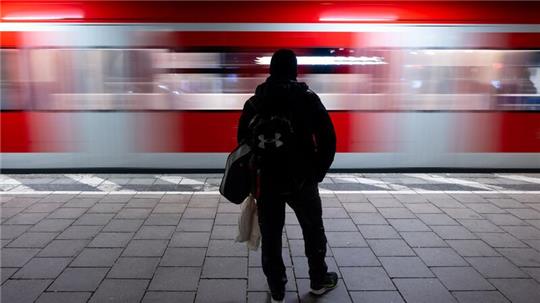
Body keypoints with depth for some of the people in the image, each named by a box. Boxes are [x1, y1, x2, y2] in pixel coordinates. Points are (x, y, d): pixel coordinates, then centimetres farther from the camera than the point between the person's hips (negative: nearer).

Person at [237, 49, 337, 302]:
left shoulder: (254, 102, 5)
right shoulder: (307, 98, -3)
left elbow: (242, 141, 7)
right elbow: (328, 138, -5)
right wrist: (318, 172, 7)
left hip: (265, 181, 2)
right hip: (301, 179, -2)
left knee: (270, 236, 13)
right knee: (313, 230, 18)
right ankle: (319, 281, 32)